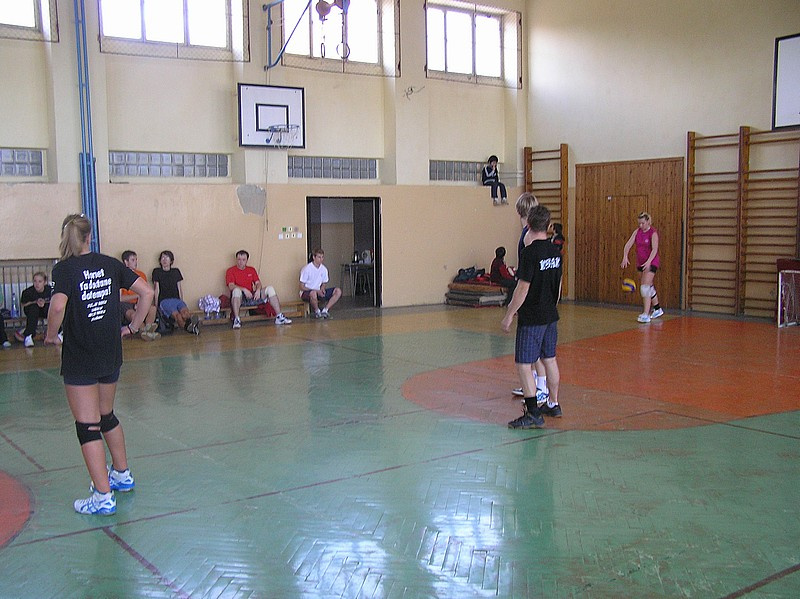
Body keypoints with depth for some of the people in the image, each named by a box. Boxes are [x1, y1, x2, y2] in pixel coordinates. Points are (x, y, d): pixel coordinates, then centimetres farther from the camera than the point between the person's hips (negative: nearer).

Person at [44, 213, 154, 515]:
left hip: (79, 359, -5)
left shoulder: (64, 269, -9)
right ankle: (122, 474, 37)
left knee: (87, 426, 0)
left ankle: (103, 497, 0)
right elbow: (146, 292, 1)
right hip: (111, 355, 5)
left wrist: (51, 335, -9)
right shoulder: (109, 264, 4)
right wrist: (132, 327, 8)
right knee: (106, 416, 24)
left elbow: (58, 306, -26)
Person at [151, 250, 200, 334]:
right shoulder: (157, 272, 14)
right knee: (176, 314, -36)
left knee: (185, 311, -35)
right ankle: (187, 327, -66)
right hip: (164, 300, -3)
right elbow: (156, 289, 8)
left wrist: (181, 301, 12)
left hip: (176, 299, 3)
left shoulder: (176, 272, 23)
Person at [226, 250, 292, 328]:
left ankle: (279, 317, -19)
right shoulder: (230, 271, 3)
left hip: (252, 296, 5)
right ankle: (236, 320, -42)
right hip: (239, 298, -5)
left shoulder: (251, 270, 18)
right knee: (236, 290, -38)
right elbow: (231, 286, -11)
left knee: (270, 288, -13)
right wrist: (244, 289, -25)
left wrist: (258, 290, -13)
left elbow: (258, 283, 10)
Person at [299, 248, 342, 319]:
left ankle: (325, 310, -13)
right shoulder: (306, 269, -14)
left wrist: (322, 289, -10)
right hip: (306, 293, -6)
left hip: (318, 291, 6)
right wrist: (317, 291, -21)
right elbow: (302, 287, -13)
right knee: (313, 293, -42)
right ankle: (317, 311, -14)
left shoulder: (324, 269, 2)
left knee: (338, 291, -10)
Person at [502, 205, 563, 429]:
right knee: (549, 359, 19)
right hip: (551, 316, 8)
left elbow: (523, 288, -19)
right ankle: (553, 404, 31)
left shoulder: (530, 252, -18)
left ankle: (533, 414, -3)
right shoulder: (555, 251, 5)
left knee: (524, 365, -3)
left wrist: (509, 316, -11)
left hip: (531, 319, -8)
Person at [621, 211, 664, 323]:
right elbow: (628, 244, -4)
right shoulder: (637, 231, 4)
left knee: (645, 287, -17)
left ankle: (646, 315, -19)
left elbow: (655, 249, -24)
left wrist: (649, 261, -37)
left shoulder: (653, 233, -14)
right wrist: (625, 257, -20)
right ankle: (658, 310, 35)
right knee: (649, 286, 18)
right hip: (641, 263, 7)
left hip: (651, 262, -7)